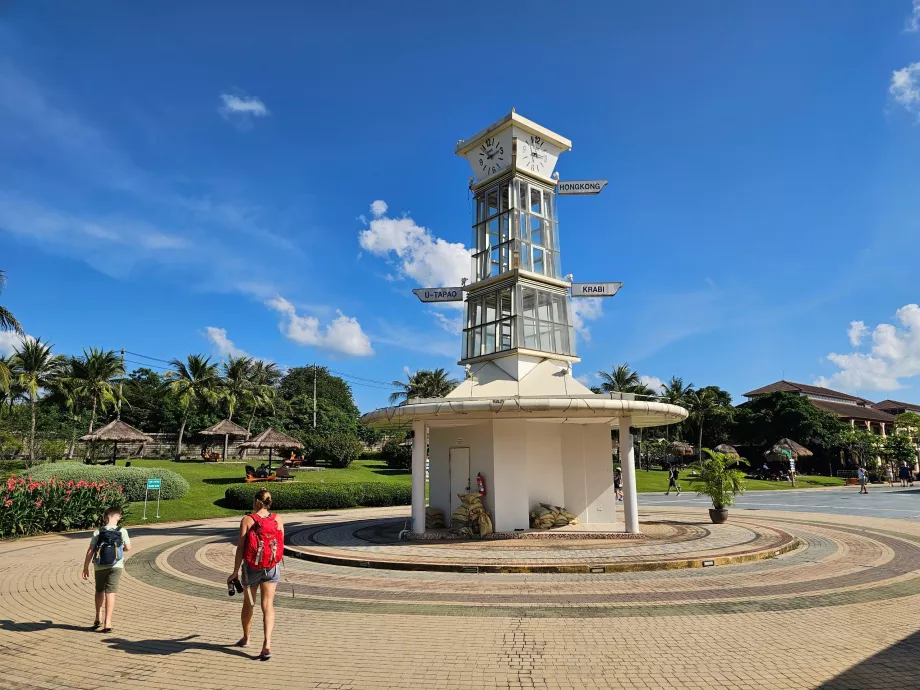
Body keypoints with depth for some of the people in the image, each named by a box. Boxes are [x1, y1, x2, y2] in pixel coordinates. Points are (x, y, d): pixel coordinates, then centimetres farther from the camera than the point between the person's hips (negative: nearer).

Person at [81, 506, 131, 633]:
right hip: (116, 565, -1)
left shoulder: (98, 532, -2)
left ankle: (98, 618, 26)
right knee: (110, 593, -1)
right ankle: (107, 622, -4)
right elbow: (128, 548, 1)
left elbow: (90, 551, -3)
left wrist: (85, 567, 5)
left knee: (99, 591, 21)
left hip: (100, 566, 2)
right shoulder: (122, 531, -4)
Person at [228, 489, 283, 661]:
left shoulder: (247, 520, -10)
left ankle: (246, 638, 40)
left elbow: (240, 547, -13)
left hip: (251, 567, -1)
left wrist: (236, 571, -8)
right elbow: (281, 545, 2)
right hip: (272, 568, 1)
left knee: (248, 603, 20)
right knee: (268, 606, 3)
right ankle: (267, 644, -12)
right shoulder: (278, 520, -3)